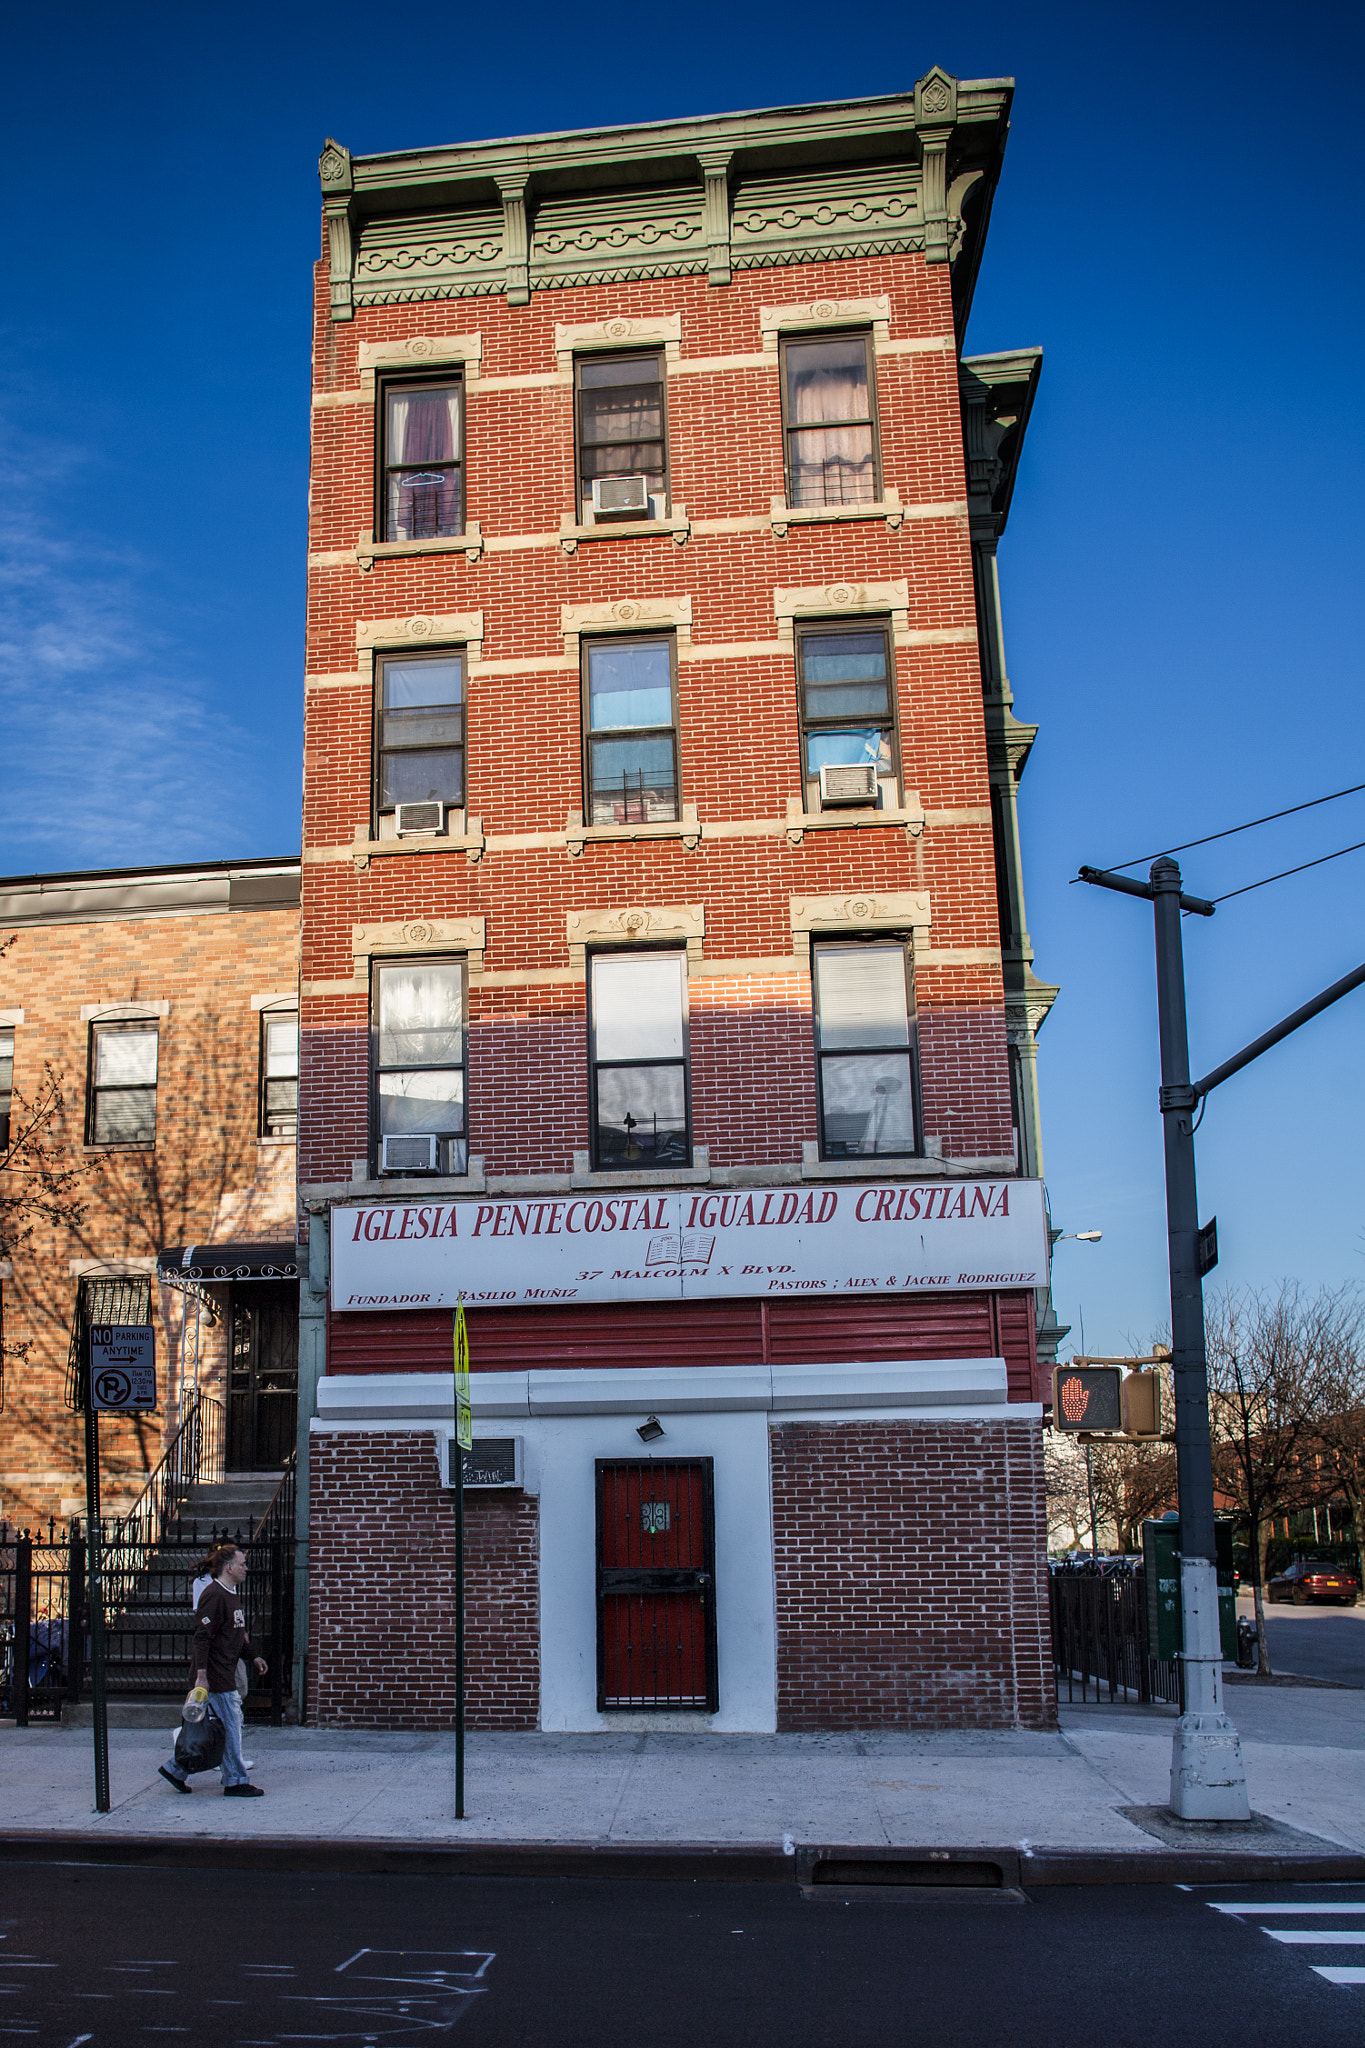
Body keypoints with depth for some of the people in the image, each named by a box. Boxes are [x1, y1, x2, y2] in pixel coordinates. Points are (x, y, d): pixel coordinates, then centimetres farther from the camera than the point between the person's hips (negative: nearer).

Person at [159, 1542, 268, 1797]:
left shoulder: (232, 1594, 15)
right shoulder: (214, 1595, -16)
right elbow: (202, 1637, -20)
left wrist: (253, 1656, 22)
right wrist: (201, 1675, -24)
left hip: (226, 1673, 10)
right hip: (214, 1674, -10)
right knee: (230, 1725, -4)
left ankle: (176, 1769, 20)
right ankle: (236, 1783, 4)